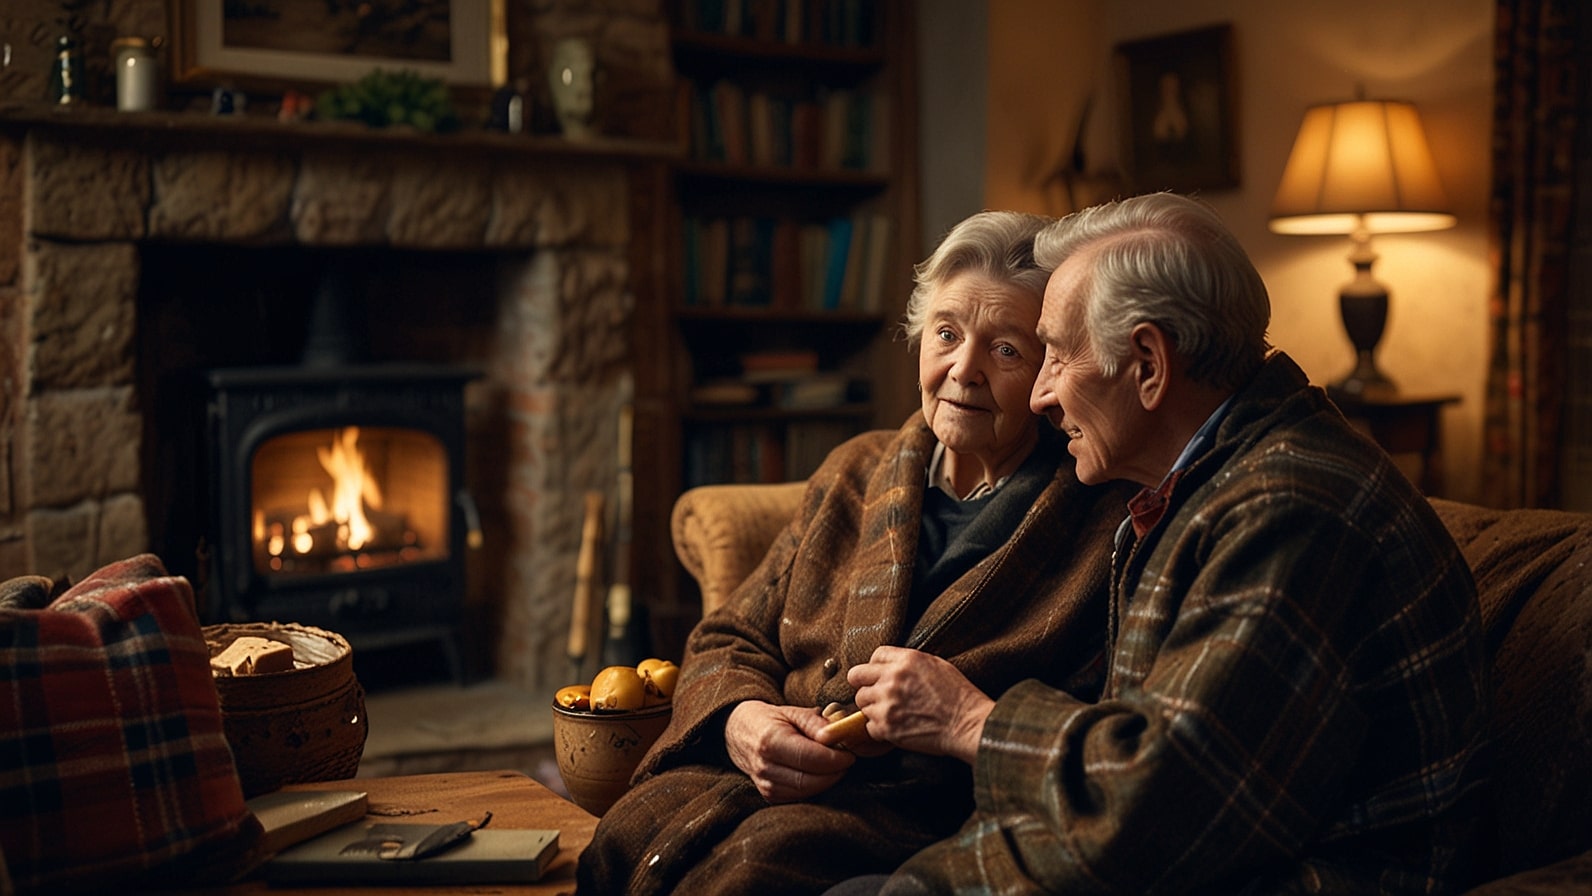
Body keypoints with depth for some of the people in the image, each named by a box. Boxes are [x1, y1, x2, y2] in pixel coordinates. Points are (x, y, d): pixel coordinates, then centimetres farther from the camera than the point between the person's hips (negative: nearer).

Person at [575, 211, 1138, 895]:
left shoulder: (1104, 522, -1)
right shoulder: (854, 474, 16)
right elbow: (730, 639, 18)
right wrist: (737, 719, -5)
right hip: (785, 778, 4)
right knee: (630, 834, -27)